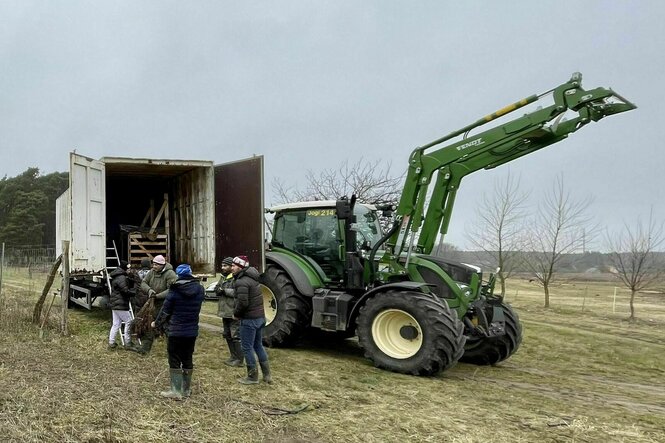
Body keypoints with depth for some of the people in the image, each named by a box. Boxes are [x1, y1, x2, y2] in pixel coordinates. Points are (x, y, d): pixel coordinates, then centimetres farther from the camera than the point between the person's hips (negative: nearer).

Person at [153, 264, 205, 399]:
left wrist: (157, 323, 10)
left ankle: (176, 391, 5)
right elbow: (196, 308, 7)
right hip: (192, 331, 4)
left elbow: (165, 310, -6)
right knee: (188, 360, 14)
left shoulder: (175, 290, -13)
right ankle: (186, 389, 22)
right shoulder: (199, 289, -2)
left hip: (176, 331, -4)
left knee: (175, 361, 5)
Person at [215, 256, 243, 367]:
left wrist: (225, 291, -20)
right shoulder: (223, 277, 16)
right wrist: (218, 290, -7)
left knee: (236, 336, -5)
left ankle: (239, 359, 2)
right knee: (227, 335, 17)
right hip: (225, 312, 10)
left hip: (234, 312, -10)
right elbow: (217, 289, 16)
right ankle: (233, 356, 28)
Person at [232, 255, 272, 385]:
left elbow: (242, 302, -26)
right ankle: (267, 375, 23)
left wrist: (236, 313, -8)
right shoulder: (251, 278, 12)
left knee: (247, 348, 3)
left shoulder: (242, 282, -18)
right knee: (258, 345, 19)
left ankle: (252, 377, 11)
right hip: (260, 317, 9)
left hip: (249, 320, -9)